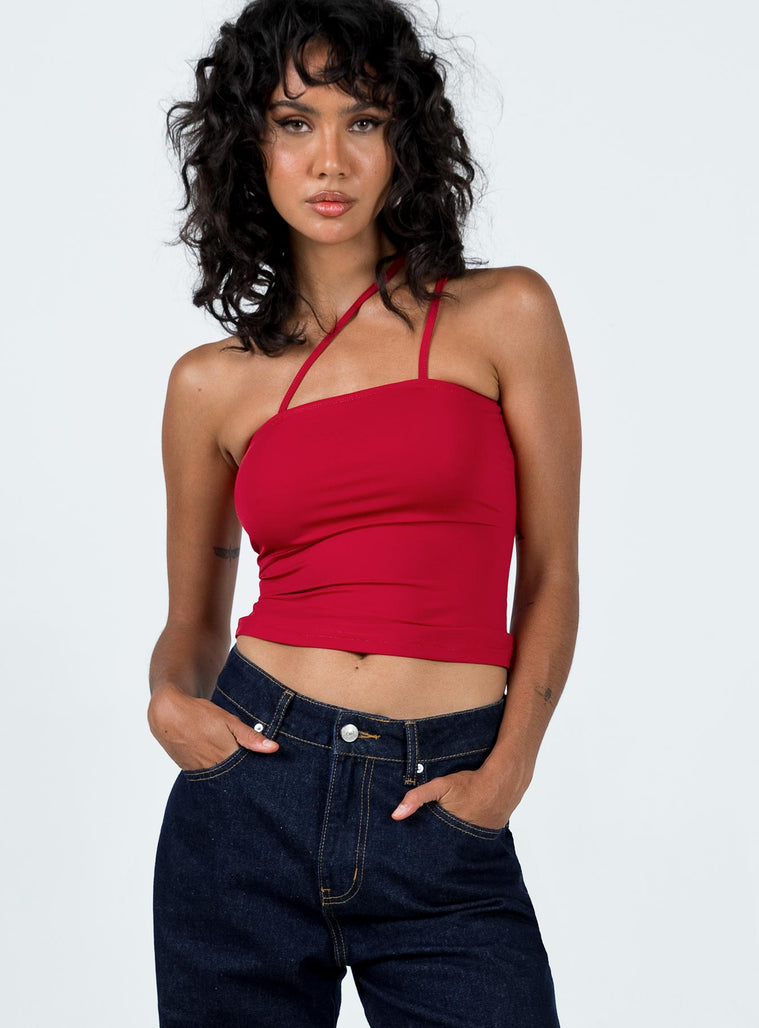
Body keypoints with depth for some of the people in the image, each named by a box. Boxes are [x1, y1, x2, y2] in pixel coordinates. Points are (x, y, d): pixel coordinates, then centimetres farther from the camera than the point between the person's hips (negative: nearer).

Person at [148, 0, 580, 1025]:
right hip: (252, 798, 2)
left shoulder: (504, 315, 1)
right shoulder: (213, 382, 6)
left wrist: (505, 772, -7)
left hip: (441, 829, -1)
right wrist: (173, 701, -6)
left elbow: (550, 575, 2)